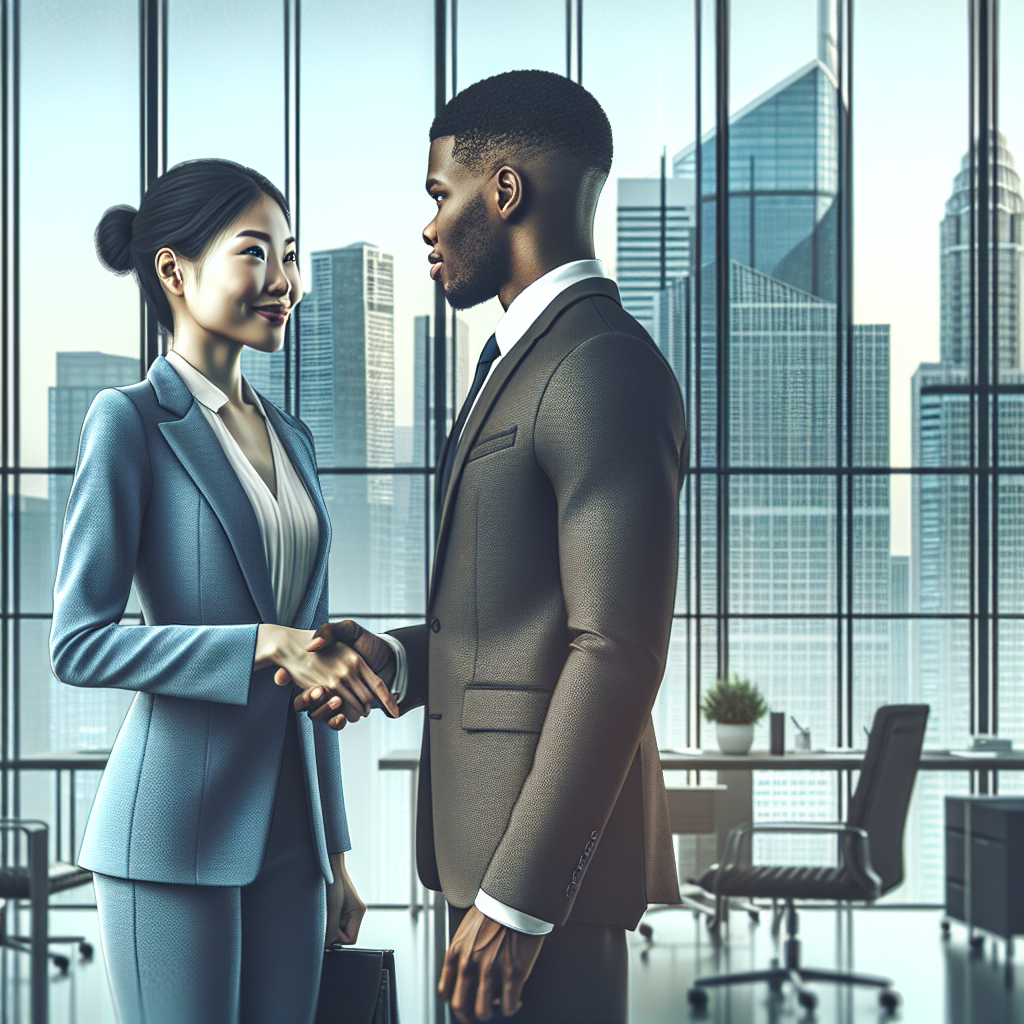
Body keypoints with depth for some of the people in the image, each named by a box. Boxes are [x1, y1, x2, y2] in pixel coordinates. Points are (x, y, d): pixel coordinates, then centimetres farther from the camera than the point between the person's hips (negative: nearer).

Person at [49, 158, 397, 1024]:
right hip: (177, 828, -6)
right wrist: (265, 646, -22)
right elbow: (79, 643, -13)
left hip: (286, 827, 7)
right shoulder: (131, 421, -6)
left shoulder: (290, 438, 15)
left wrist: (335, 852, 19)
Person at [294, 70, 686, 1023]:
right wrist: (397, 662, 5)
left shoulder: (604, 369, -15)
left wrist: (518, 897, -22)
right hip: (491, 836, 10)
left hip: (548, 853, -10)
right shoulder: (531, 361, 18)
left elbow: (618, 653, -21)